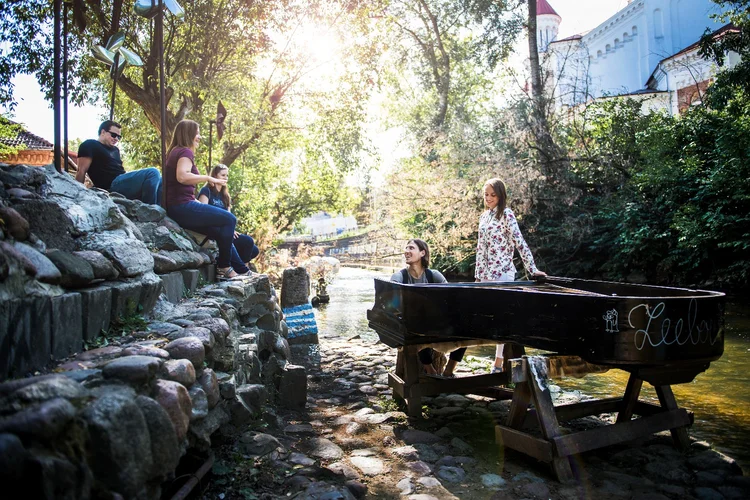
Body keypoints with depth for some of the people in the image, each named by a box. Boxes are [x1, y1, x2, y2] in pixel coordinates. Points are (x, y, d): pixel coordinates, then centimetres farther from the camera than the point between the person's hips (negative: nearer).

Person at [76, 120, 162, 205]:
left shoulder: (115, 150, 29)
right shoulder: (90, 145, 4)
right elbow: (81, 171, -4)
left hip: (123, 183, 9)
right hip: (111, 186, -9)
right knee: (152, 173, -25)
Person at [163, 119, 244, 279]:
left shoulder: (175, 152, 22)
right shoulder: (185, 151, -8)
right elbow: (182, 176, -27)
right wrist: (208, 178, -16)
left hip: (177, 208, 10)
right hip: (182, 206, -10)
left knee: (221, 233, 11)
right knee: (229, 219, -8)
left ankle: (241, 271, 8)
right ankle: (224, 267, 0)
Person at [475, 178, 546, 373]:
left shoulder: (506, 214, -7)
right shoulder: (484, 216, 13)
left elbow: (520, 242, -12)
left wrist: (532, 269, -15)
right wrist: (478, 274, 15)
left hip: (503, 272, -7)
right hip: (486, 273, 7)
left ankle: (499, 362, 1)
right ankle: (502, 358, 17)